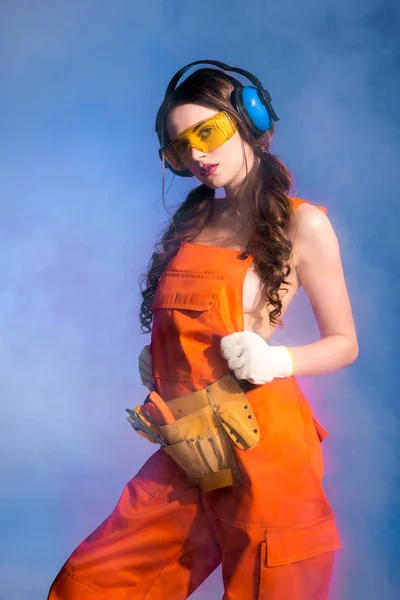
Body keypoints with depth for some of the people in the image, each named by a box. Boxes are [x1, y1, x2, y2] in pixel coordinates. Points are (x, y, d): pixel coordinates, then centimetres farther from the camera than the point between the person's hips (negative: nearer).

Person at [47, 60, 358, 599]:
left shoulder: (301, 224, -4)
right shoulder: (193, 220, 14)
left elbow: (345, 344, 0)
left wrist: (275, 360, -17)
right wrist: (154, 359, 7)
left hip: (261, 447, -6)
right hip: (187, 452, 6)